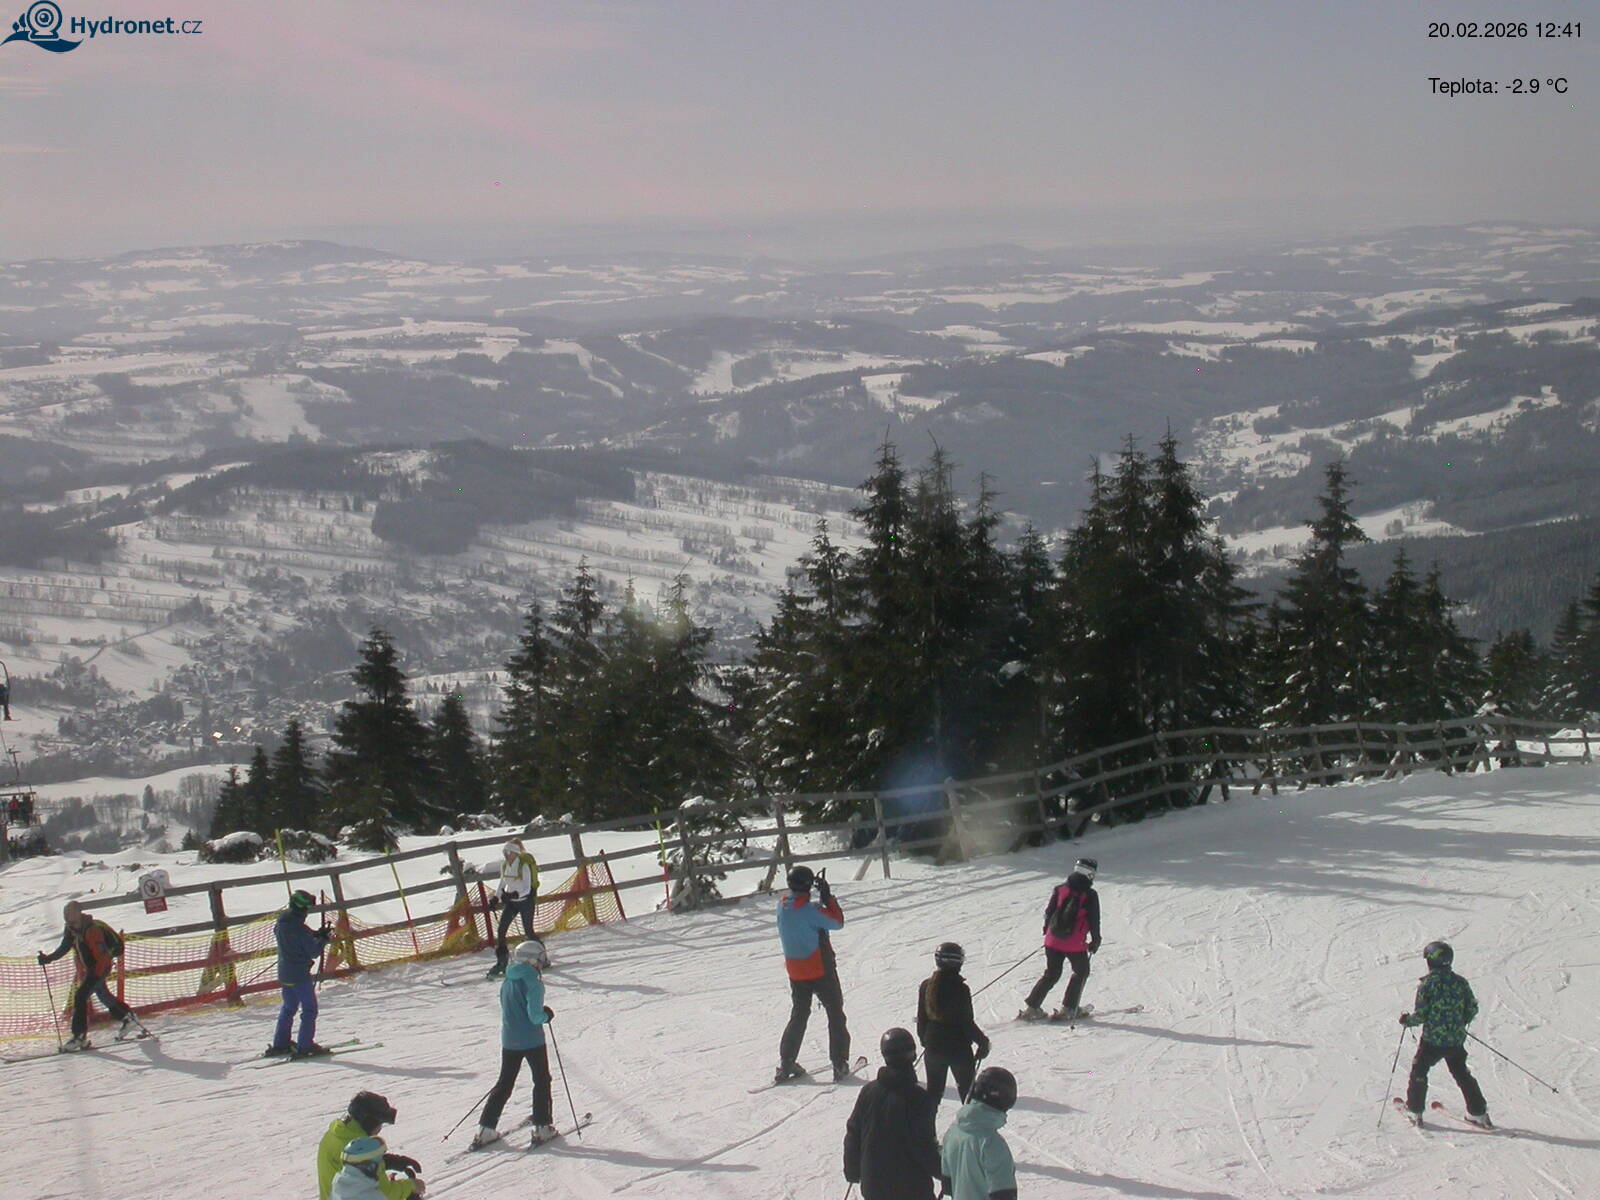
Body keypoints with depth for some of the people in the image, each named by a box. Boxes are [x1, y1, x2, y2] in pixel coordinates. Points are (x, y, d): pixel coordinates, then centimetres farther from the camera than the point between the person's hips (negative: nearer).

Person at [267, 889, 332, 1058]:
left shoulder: (281, 922, 2)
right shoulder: (300, 929, -22)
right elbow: (314, 952, -18)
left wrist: (315, 934, 10)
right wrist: (323, 939, -2)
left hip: (284, 972, 8)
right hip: (300, 974, -8)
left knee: (289, 1007, 21)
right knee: (309, 1009, 1)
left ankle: (280, 1044, 26)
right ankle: (306, 1047, -2)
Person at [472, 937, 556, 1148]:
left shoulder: (507, 982, 7)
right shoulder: (532, 982, -15)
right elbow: (535, 1015, -20)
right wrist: (546, 1015, 1)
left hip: (509, 1041, 6)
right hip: (532, 1040, -6)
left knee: (504, 1083, 13)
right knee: (542, 1081, 10)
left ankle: (485, 1129, 9)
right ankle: (541, 1127, 8)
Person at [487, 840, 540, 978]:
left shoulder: (524, 866, -21)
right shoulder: (504, 865, -2)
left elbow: (527, 889, -25)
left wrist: (515, 894, -42)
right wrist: (496, 898, 6)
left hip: (525, 901, -6)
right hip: (511, 901, 6)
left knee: (528, 932, -1)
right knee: (500, 930, -5)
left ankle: (542, 957, 20)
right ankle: (501, 962, 4)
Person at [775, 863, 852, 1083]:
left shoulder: (782, 907, -2)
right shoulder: (808, 910, -23)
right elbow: (838, 922, -15)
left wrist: (821, 900, 5)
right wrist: (828, 897, -9)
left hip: (795, 972, 6)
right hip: (820, 970, -6)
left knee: (798, 1015, 19)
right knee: (835, 1015, 8)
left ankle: (786, 1064, 15)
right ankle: (840, 1064, 7)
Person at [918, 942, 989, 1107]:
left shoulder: (926, 986, -3)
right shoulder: (960, 988, -19)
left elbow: (921, 1018, 6)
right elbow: (967, 1022, -16)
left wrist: (924, 1039, 21)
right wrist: (982, 1041, -3)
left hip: (933, 1046, 4)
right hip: (959, 1048, -4)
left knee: (934, 1090, 15)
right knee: (967, 1089, 11)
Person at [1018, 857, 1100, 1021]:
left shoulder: (1060, 889, 3)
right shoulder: (1090, 895, -8)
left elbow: (1048, 912, 9)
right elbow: (1094, 920, -4)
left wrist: (1048, 929, 25)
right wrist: (1095, 940, 10)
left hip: (1053, 941, 4)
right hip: (1075, 944, -4)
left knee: (1051, 974, 18)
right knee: (1081, 972, 19)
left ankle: (1030, 1007, 11)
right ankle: (1068, 1009, 13)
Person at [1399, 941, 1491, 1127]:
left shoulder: (1427, 983, -13)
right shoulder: (1460, 982, -1)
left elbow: (1420, 1015, -14)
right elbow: (1472, 1009, 5)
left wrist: (1407, 1020, 6)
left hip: (1432, 1040, -4)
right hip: (1456, 1040, 4)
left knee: (1419, 1071, 16)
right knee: (1462, 1074, 18)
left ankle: (1415, 1110, 19)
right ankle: (1478, 1112, 16)